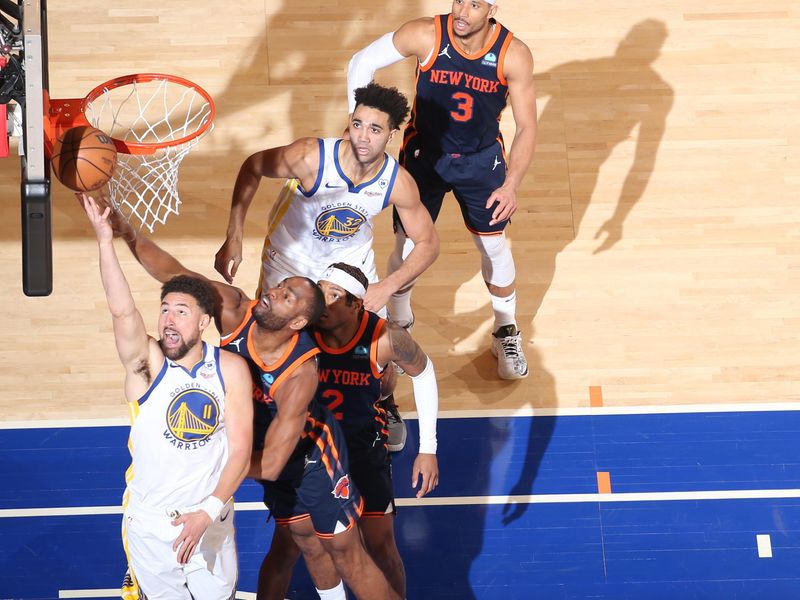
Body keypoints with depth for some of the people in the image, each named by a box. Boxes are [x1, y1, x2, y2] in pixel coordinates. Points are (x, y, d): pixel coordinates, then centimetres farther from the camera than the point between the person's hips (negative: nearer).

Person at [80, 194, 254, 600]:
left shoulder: (231, 369, -6)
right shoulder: (147, 364, -11)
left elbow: (240, 450, -8)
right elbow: (122, 311, -30)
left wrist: (208, 512, -20)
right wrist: (105, 240, -41)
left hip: (212, 520, 2)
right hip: (151, 524, -2)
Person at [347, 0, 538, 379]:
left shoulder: (514, 55, -24)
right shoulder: (425, 36, -26)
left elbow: (526, 126, -15)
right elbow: (362, 63, -11)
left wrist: (511, 184, -27)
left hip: (482, 159, 0)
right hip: (424, 153, 0)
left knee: (494, 246, 10)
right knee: (407, 245, 7)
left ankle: (507, 334, 33)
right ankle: (398, 325, 35)